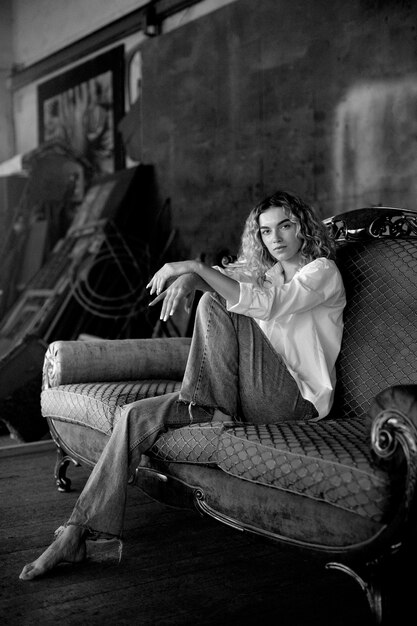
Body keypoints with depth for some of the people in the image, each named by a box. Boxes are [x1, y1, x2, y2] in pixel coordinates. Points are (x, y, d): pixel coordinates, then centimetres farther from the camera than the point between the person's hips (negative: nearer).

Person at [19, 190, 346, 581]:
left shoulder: (322, 270, -2)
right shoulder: (262, 270, 21)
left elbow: (266, 303, -21)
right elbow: (219, 277, 5)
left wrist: (196, 267, -22)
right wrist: (187, 278, -20)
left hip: (297, 399, -7)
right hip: (255, 396, 7)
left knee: (214, 304, -22)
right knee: (136, 416, -11)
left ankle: (220, 411, -14)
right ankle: (77, 534, -10)